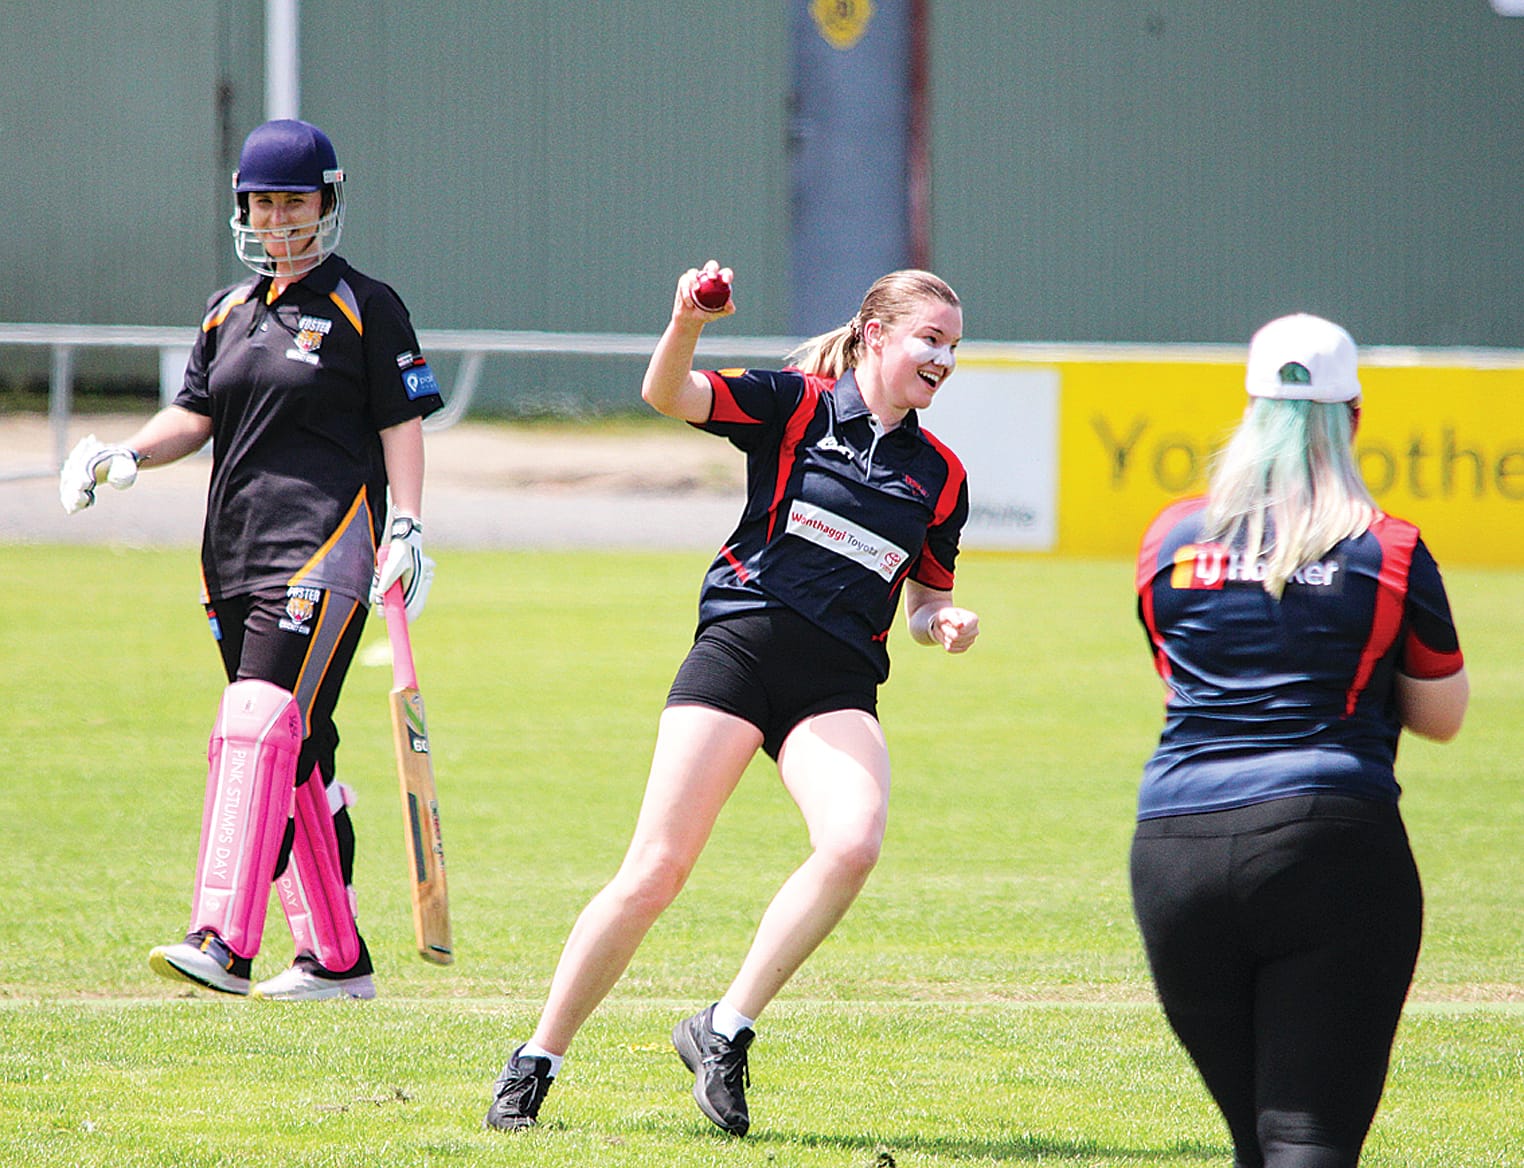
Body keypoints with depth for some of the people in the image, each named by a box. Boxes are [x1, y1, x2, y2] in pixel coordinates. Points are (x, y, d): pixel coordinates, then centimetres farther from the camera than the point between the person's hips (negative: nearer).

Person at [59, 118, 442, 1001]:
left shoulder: (366, 308, 1)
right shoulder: (230, 311, 18)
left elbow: (402, 423, -1)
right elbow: (194, 416, 15)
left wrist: (408, 529, -12)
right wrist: (126, 457, -4)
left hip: (328, 547, -7)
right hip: (237, 555, 7)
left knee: (262, 724, -21)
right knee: (299, 757, 10)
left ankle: (225, 943, -32)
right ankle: (337, 957, 16)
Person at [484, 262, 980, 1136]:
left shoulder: (939, 474, 13)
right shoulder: (794, 406, 1)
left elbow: (926, 603, 24)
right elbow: (668, 394, -11)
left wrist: (944, 623, 2)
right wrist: (688, 321, -30)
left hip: (840, 688, 4)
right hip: (742, 648, -4)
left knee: (853, 844, -25)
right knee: (656, 873, -9)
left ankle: (725, 1032, -12)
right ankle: (538, 1062, 4)